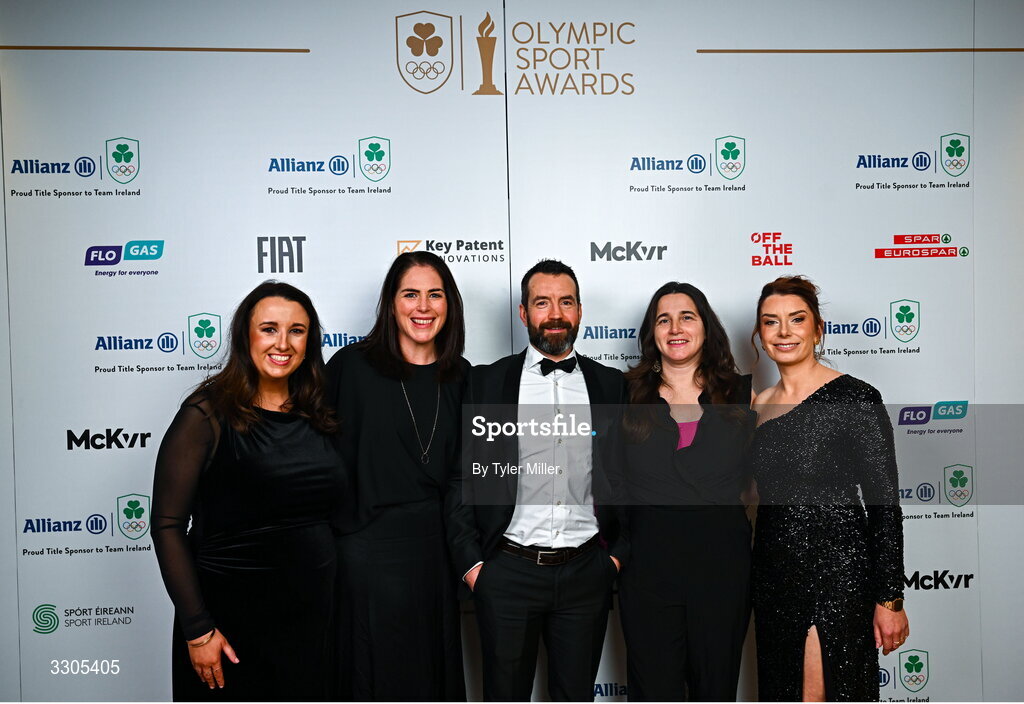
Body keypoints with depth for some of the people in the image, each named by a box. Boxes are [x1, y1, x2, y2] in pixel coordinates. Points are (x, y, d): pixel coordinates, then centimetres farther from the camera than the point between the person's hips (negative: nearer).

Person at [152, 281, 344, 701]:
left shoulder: (318, 417, 4)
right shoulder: (208, 414, -11)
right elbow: (168, 525, -13)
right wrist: (198, 630, -15)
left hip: (311, 615, 5)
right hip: (231, 616, -5)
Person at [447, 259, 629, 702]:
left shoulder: (611, 385, 5)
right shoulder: (486, 383, 0)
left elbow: (629, 476, 8)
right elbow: (462, 477, -1)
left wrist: (619, 552, 3)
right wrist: (470, 562, -5)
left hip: (586, 571, 2)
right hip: (506, 573, -1)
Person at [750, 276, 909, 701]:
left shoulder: (855, 398, -11)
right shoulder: (758, 405, 8)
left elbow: (885, 506, -10)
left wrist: (890, 599, -11)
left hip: (835, 571, -6)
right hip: (772, 576, 6)